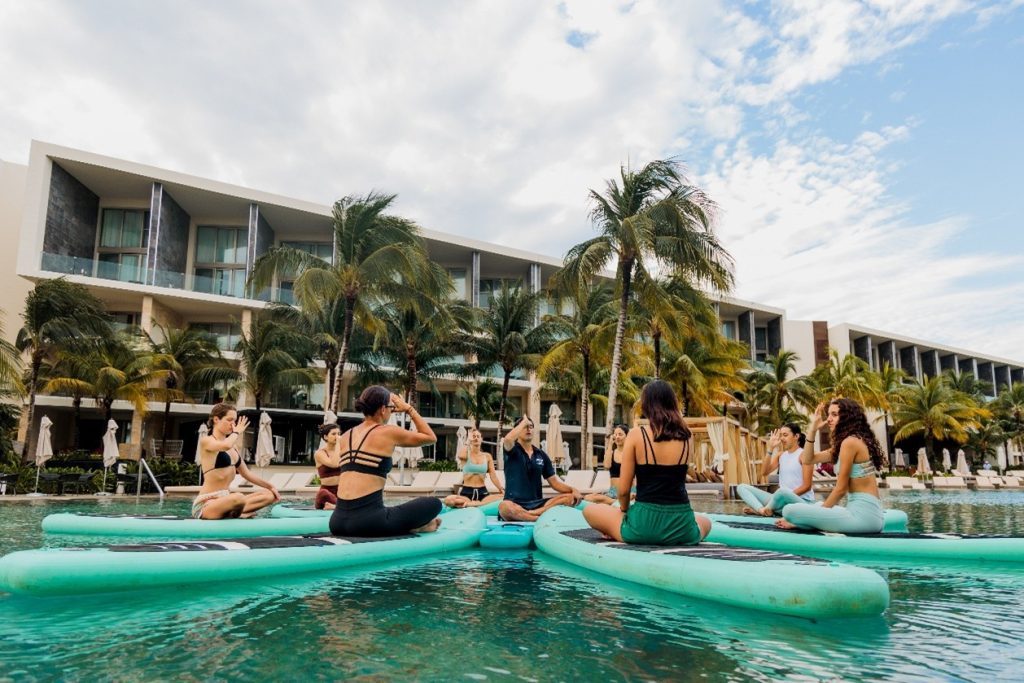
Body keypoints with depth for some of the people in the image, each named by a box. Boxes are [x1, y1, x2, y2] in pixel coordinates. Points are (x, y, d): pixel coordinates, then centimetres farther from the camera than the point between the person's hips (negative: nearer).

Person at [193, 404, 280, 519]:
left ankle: (230, 513, -14)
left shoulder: (233, 446, 16)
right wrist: (236, 432, -10)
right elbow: (226, 445, -31)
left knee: (269, 495, 1)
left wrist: (270, 486, 20)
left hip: (225, 498, 9)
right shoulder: (206, 441, -7)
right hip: (207, 504, -9)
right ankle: (233, 515, -6)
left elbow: (246, 473, 23)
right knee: (238, 497, -38)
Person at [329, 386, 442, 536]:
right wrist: (409, 409, 20)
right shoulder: (388, 432, -1)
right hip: (368, 520, -6)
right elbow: (430, 437, 12)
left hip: (338, 519, 6)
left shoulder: (345, 437, 14)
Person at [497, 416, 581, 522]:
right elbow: (508, 439, -24)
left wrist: (573, 489, -8)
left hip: (537, 503, 5)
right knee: (505, 507, -41)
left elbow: (554, 481, 12)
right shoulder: (512, 451, 2)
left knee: (570, 497, -18)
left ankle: (533, 513, -32)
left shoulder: (541, 455, 15)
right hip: (515, 504, -5)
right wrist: (524, 422, -7)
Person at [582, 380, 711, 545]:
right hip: (681, 527, 2)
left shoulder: (636, 434, -6)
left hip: (644, 524, -2)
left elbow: (623, 490, -3)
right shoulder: (684, 436, 3)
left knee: (589, 511, 22)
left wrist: (624, 510, 14)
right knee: (705, 522, 37)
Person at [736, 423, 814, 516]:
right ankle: (761, 509, -28)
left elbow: (807, 486, -11)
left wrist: (788, 496, -19)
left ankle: (763, 509, -12)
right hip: (783, 500, 7)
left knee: (783, 491, -43)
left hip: (802, 502, -7)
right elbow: (764, 472, 0)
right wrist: (770, 449, -5)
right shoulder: (780, 455, 14)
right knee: (742, 487, 0)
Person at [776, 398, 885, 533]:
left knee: (790, 510, -23)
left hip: (863, 514, -10)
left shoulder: (850, 442, -11)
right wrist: (812, 429, 11)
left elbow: (841, 489, -11)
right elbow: (807, 460, 20)